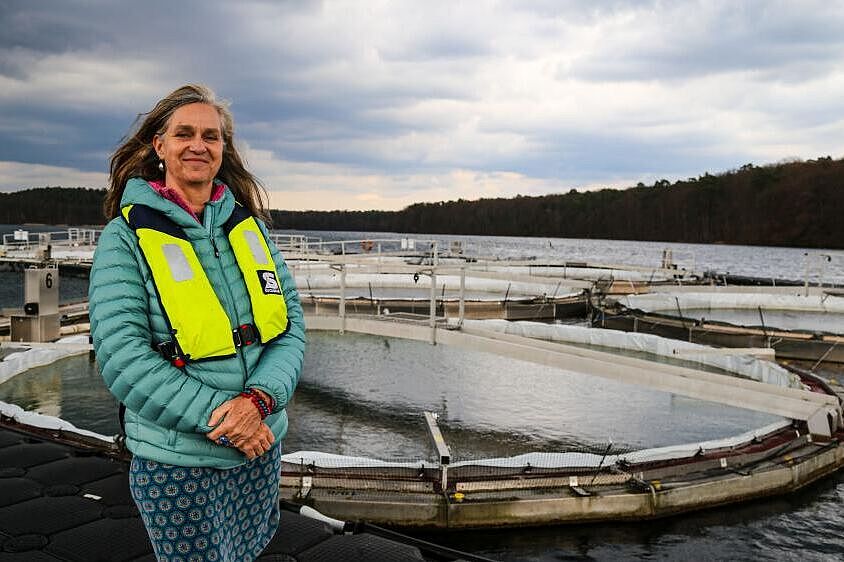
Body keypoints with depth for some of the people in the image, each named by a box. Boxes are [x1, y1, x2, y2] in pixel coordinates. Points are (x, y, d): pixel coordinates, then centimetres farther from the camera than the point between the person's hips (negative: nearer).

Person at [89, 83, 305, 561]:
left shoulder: (249, 225, 4)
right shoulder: (126, 236, -8)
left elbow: (290, 321, 0)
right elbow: (123, 357, -16)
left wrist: (259, 399, -17)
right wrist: (217, 419, -21)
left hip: (262, 446, 4)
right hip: (177, 461, -4)